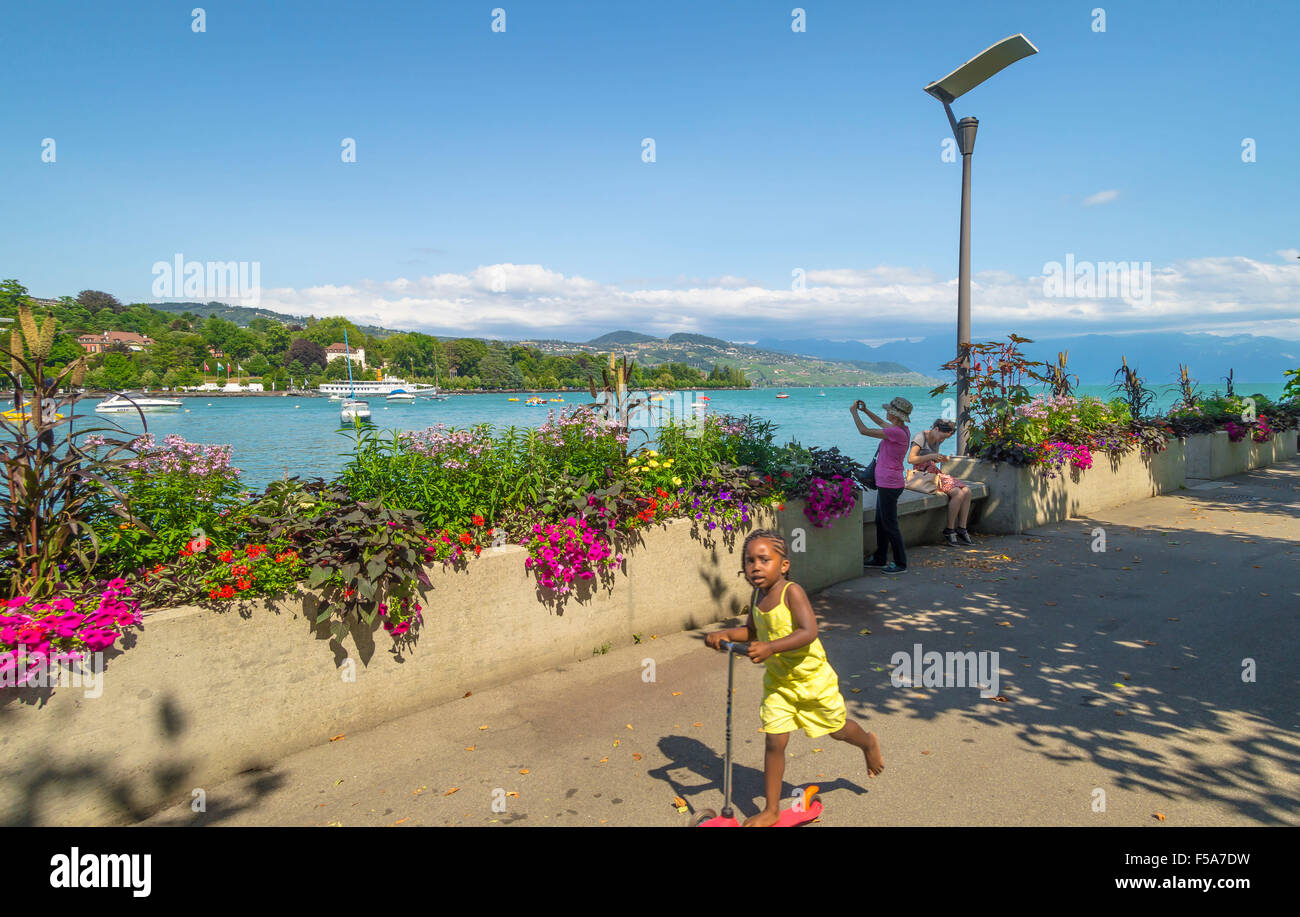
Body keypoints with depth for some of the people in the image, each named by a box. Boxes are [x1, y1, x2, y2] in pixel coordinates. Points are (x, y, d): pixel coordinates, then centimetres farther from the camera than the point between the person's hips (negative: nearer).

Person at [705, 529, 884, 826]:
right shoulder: (758, 595, -6)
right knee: (774, 742, 2)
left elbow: (808, 633, -36)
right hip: (777, 682, 5)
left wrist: (770, 647, -47)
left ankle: (868, 743, 53)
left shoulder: (791, 592, -27)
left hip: (813, 679, -5)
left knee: (837, 729, 19)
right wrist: (725, 634, -9)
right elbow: (751, 630, 10)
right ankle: (772, 810, 16)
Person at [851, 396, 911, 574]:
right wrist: (865, 411, 23)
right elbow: (881, 423, 29)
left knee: (890, 525, -1)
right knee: (881, 522, 19)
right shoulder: (902, 429, 7)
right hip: (886, 484, 10)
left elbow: (864, 431, -18)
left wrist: (854, 412, -4)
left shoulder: (897, 432, -22)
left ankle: (901, 564, 8)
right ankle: (880, 559, 30)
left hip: (889, 485, -10)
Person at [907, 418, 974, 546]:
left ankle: (961, 529, -6)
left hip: (935, 473, 9)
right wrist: (932, 456, -21)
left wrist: (943, 459, 5)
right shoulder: (920, 437, -10)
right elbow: (910, 459, -19)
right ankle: (949, 530, -12)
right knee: (958, 493, -23)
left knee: (967, 491, -10)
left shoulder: (937, 440, 15)